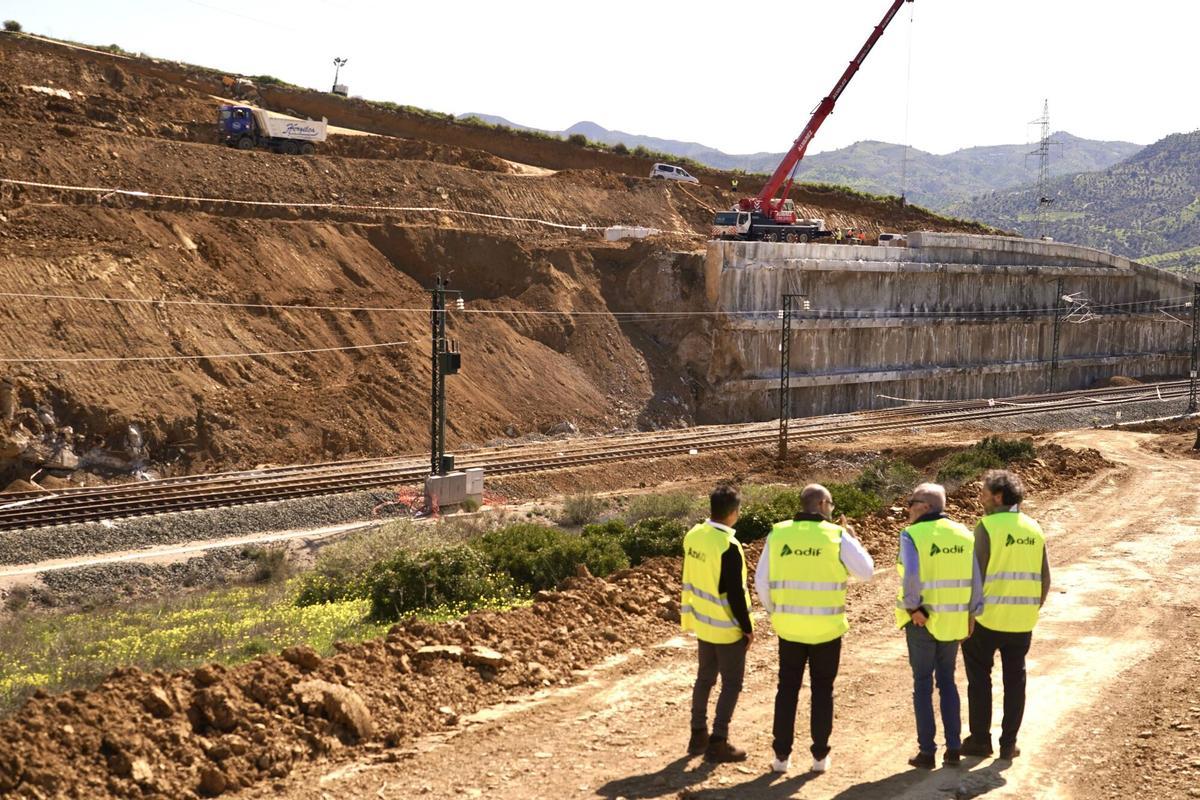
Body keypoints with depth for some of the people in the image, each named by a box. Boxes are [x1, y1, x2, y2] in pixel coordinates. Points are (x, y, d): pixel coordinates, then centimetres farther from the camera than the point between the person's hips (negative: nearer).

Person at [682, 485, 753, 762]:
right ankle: (718, 743, 6)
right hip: (728, 628, -7)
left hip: (703, 624, 7)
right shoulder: (728, 546, -25)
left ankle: (698, 736, 26)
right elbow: (735, 593, -21)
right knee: (731, 684, 5)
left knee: (704, 678, 18)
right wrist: (747, 628, -10)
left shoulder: (693, 536, -2)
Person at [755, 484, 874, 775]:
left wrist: (774, 612, 15)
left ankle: (782, 755, 13)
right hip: (827, 628, -2)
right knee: (822, 690, 11)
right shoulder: (836, 536, -9)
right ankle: (820, 755, 15)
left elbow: (762, 580, 0)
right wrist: (852, 538, 10)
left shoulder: (778, 533, -2)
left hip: (789, 626, 2)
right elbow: (866, 571, -2)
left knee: (787, 689, 12)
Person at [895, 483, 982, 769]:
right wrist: (972, 615, 9)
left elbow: (911, 576, -25)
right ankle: (954, 747, 16)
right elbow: (975, 578, 4)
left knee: (923, 684, 6)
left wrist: (913, 607, -13)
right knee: (947, 681, 17)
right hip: (954, 622, 4)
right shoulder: (963, 534, 4)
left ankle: (927, 751, 8)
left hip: (922, 621, -4)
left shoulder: (912, 535, -11)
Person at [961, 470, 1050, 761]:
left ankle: (980, 740, 13)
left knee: (979, 679, 9)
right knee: (1014, 680, 13)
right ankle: (1009, 743, 16)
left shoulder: (987, 527, -12)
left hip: (986, 619, -4)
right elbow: (1044, 580, 8)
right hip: (1023, 622, 5)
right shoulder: (1034, 528, 5)